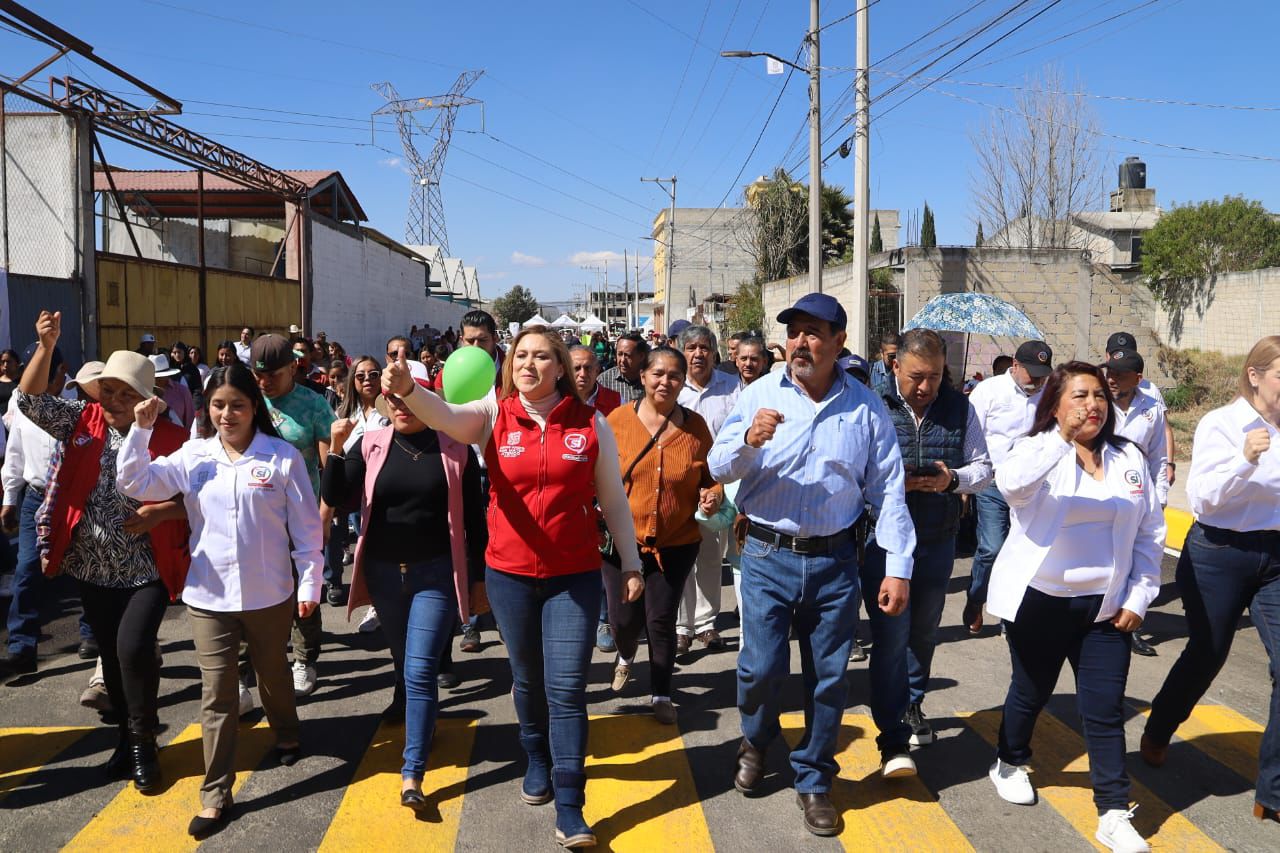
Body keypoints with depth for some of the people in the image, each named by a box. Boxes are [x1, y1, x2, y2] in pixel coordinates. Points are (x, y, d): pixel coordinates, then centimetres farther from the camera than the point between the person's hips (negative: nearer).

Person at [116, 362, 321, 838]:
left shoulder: (283, 457, -8)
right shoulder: (193, 456, -1)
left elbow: (306, 527, -6)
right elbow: (133, 484, -7)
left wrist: (309, 583, -6)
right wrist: (140, 429, -16)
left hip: (269, 594, -1)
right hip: (209, 596, 1)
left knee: (273, 673, 21)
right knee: (217, 694, 4)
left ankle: (286, 736, 49)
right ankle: (215, 795, 12)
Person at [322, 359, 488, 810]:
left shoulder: (455, 448, -7)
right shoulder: (371, 444, -2)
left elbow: (473, 518, -3)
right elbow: (335, 498, -8)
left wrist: (479, 578, -1)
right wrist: (336, 449, -22)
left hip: (437, 574, -3)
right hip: (384, 572, 3)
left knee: (421, 670, -8)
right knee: (403, 659, 23)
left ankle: (412, 773, -1)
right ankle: (405, 702, 54)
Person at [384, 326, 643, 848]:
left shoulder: (591, 423, -4)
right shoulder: (493, 416, -3)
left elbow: (613, 498, 3)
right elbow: (443, 415, -24)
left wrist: (631, 564, 5)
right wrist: (407, 390, -46)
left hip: (574, 575, -1)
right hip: (509, 574, 2)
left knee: (566, 687, -2)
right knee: (527, 678, 18)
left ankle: (569, 808, 8)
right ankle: (538, 761, 44)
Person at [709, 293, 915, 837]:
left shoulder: (866, 407, 1)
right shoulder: (760, 394, -3)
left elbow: (887, 490, 3)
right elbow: (718, 469, -5)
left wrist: (898, 567, -1)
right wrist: (748, 439, -26)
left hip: (834, 561, 1)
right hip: (767, 556, -1)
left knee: (828, 677, 10)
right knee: (761, 667, 2)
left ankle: (814, 780, 31)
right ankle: (756, 743, 35)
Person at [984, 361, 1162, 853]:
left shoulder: (1129, 458, 3)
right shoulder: (1039, 451, -10)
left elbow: (1150, 533, 8)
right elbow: (1011, 483, -34)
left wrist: (1139, 596, 1)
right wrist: (1063, 439, -42)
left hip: (1107, 606, 3)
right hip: (1040, 600, -3)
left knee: (1105, 710, 4)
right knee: (1031, 692, 15)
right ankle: (1009, 765, 40)